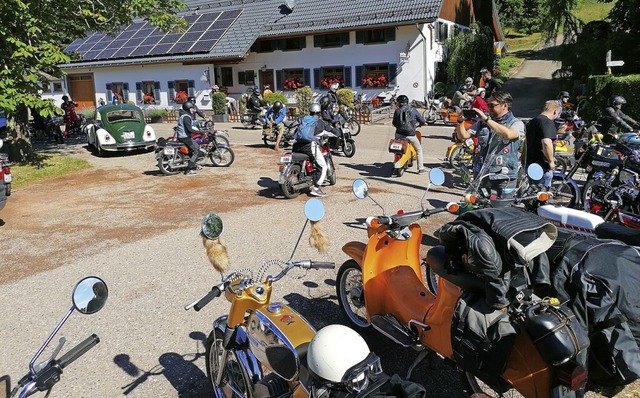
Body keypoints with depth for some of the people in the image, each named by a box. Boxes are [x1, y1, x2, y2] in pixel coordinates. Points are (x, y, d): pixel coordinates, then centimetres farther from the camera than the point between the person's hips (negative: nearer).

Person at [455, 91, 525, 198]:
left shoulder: (516, 123, -2)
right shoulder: (482, 122, 12)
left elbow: (508, 134, -26)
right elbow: (463, 136, 11)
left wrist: (487, 119, -25)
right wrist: (460, 121, -9)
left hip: (504, 178, -4)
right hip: (481, 174, 4)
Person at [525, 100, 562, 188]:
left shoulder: (531, 122, 15)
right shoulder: (548, 123, -15)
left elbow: (524, 142, 26)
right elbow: (546, 142, -32)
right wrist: (551, 161, -20)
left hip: (529, 164, 9)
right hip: (542, 167, -9)